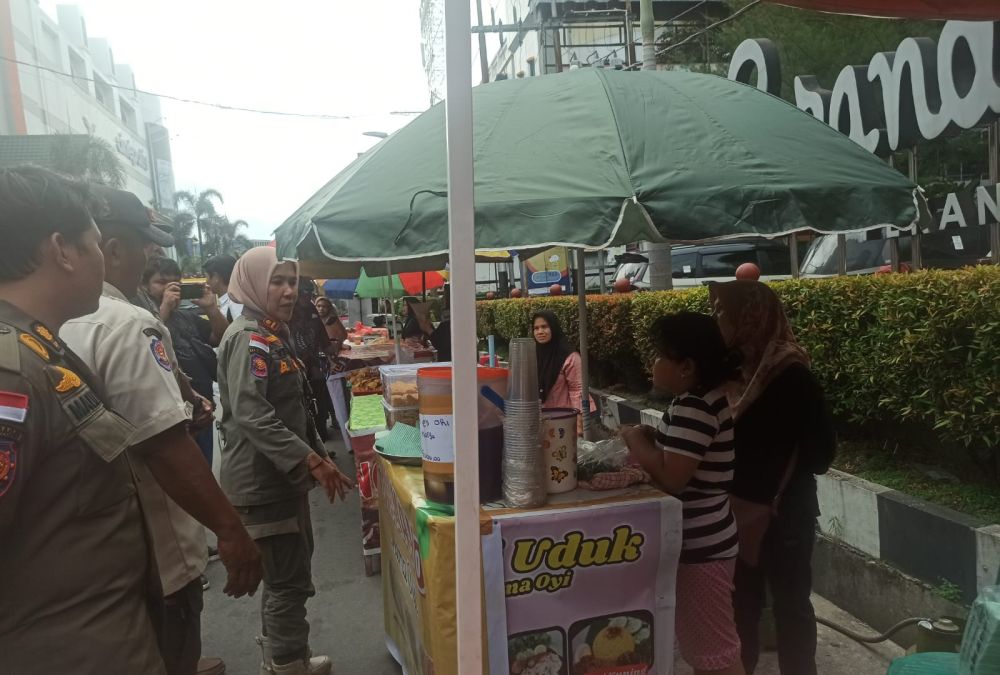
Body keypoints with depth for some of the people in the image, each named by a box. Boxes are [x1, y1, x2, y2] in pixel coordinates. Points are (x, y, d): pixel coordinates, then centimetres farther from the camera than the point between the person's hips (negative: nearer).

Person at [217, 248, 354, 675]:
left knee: (284, 576, 21)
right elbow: (251, 415, -28)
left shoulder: (275, 334, 14)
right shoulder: (249, 338, -17)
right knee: (290, 581, -2)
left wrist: (319, 455, 17)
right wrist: (311, 460, -29)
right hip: (263, 479, -10)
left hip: (280, 475, 10)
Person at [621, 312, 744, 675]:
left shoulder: (693, 407, -23)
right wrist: (654, 437, 4)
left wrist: (636, 440, -14)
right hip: (703, 538, 10)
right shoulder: (708, 397, 7)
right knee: (702, 641, 23)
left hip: (699, 545, -10)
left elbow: (672, 478, -28)